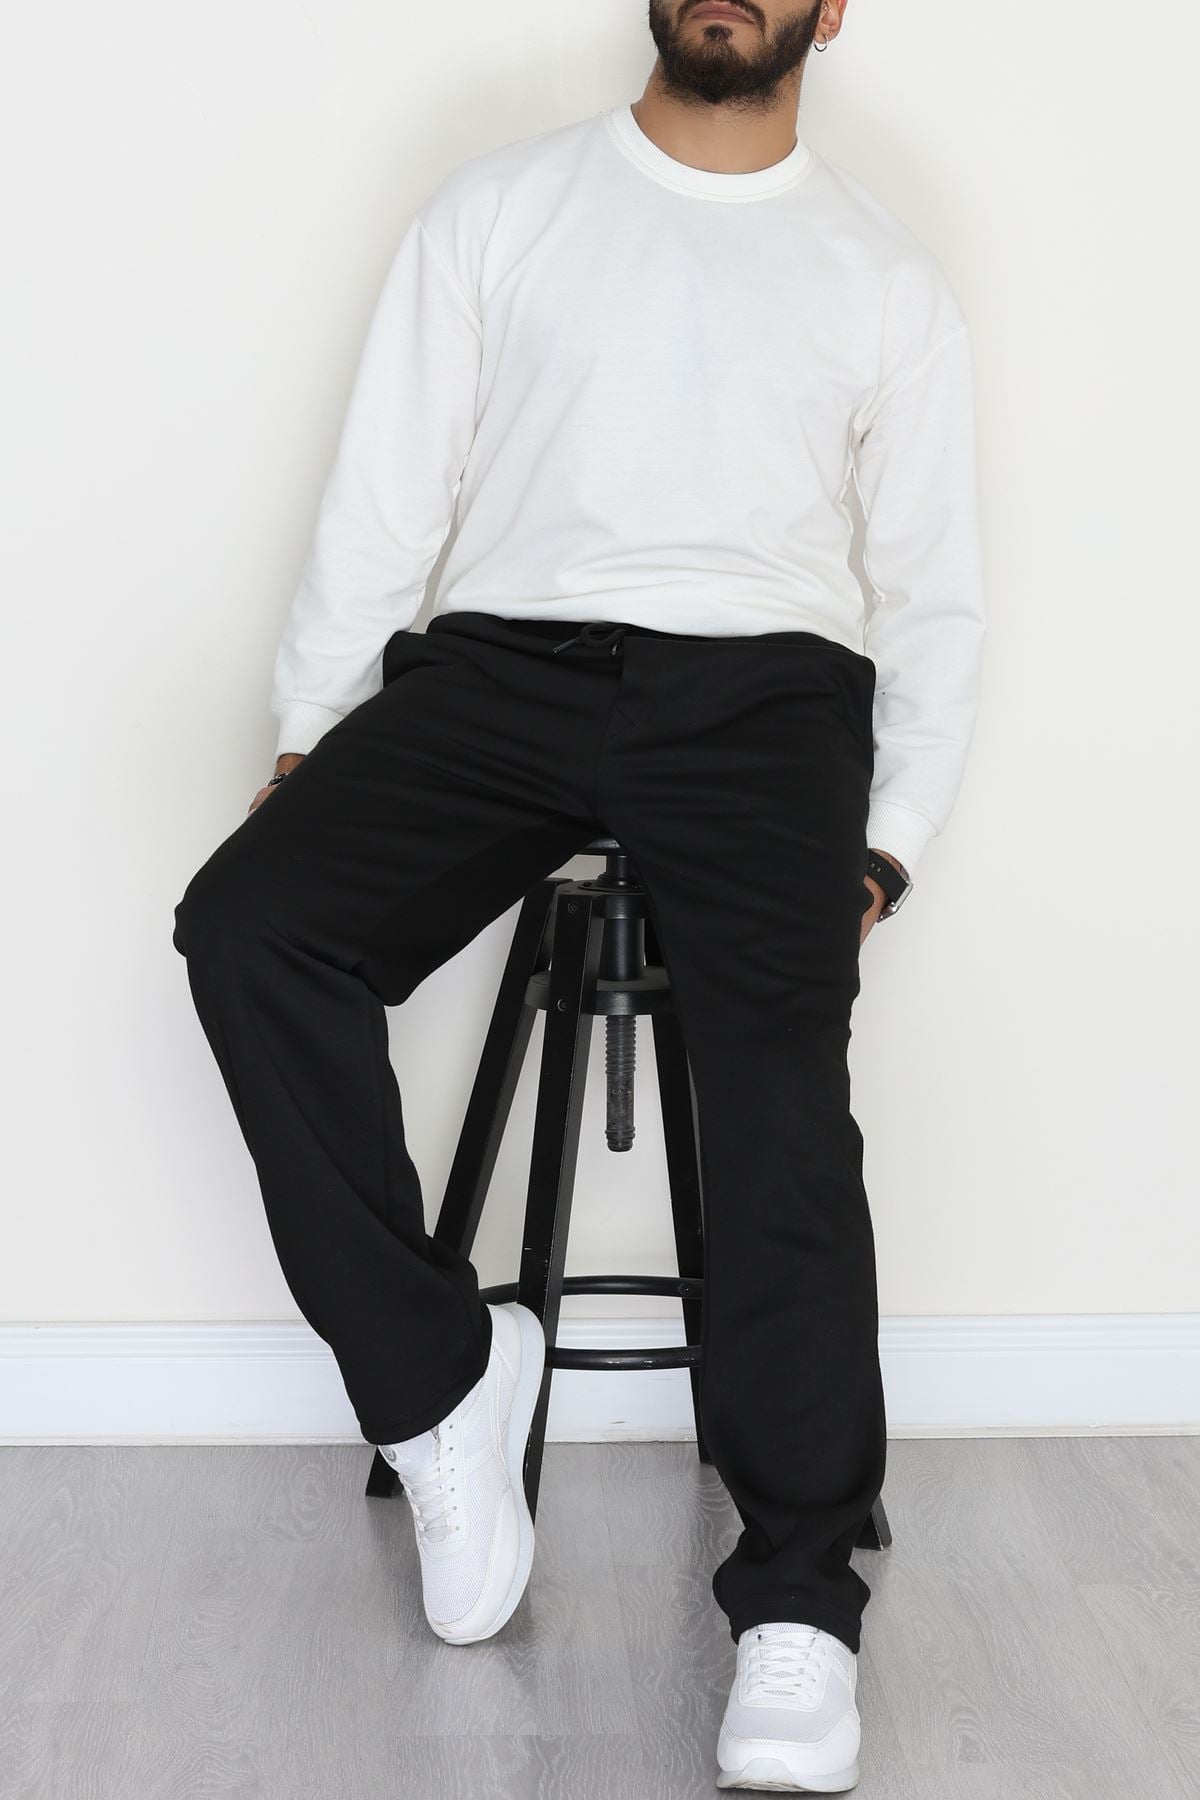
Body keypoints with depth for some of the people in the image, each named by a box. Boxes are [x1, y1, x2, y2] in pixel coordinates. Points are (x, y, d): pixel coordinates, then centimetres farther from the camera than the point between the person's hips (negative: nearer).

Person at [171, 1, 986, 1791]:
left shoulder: (890, 276, 15)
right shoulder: (500, 208, 15)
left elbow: (934, 589, 13)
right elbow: (386, 493, 10)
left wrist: (885, 841, 1)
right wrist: (308, 738, 1)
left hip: (761, 692, -1)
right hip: (497, 661, 1)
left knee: (780, 1069, -26)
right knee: (248, 922, -24)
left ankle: (798, 1605, -21)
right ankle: (441, 1377, -10)